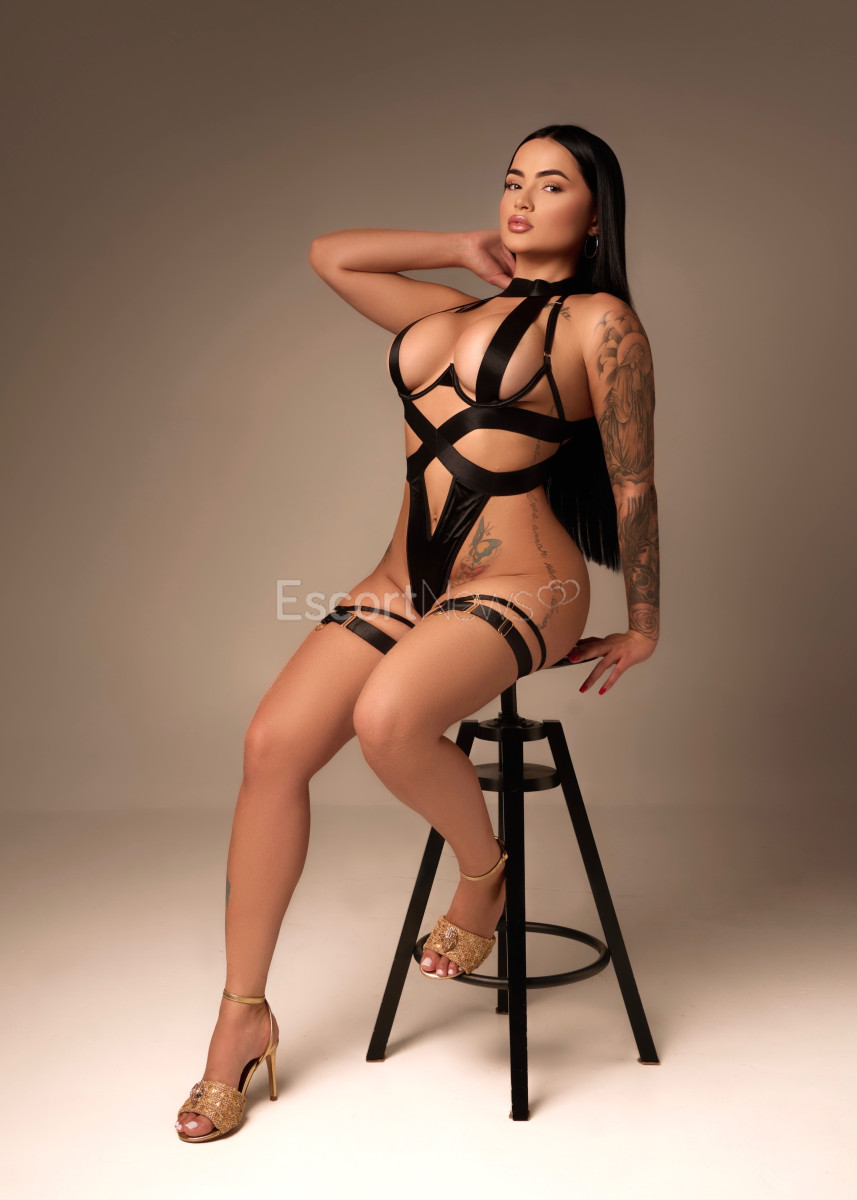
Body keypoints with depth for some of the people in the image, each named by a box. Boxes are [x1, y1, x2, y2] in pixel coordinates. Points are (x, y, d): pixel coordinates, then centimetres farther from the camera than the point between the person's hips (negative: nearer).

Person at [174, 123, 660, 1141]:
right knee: (273, 741, -14)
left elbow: (633, 485, 3)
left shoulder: (598, 323, 2)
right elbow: (328, 255, 29)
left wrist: (642, 626, 8)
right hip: (405, 581, 6)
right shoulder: (454, 311, 21)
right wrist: (464, 249, 24)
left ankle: (482, 871, 0)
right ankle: (242, 1018, 2)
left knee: (388, 719, -35)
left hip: (519, 587, -6)